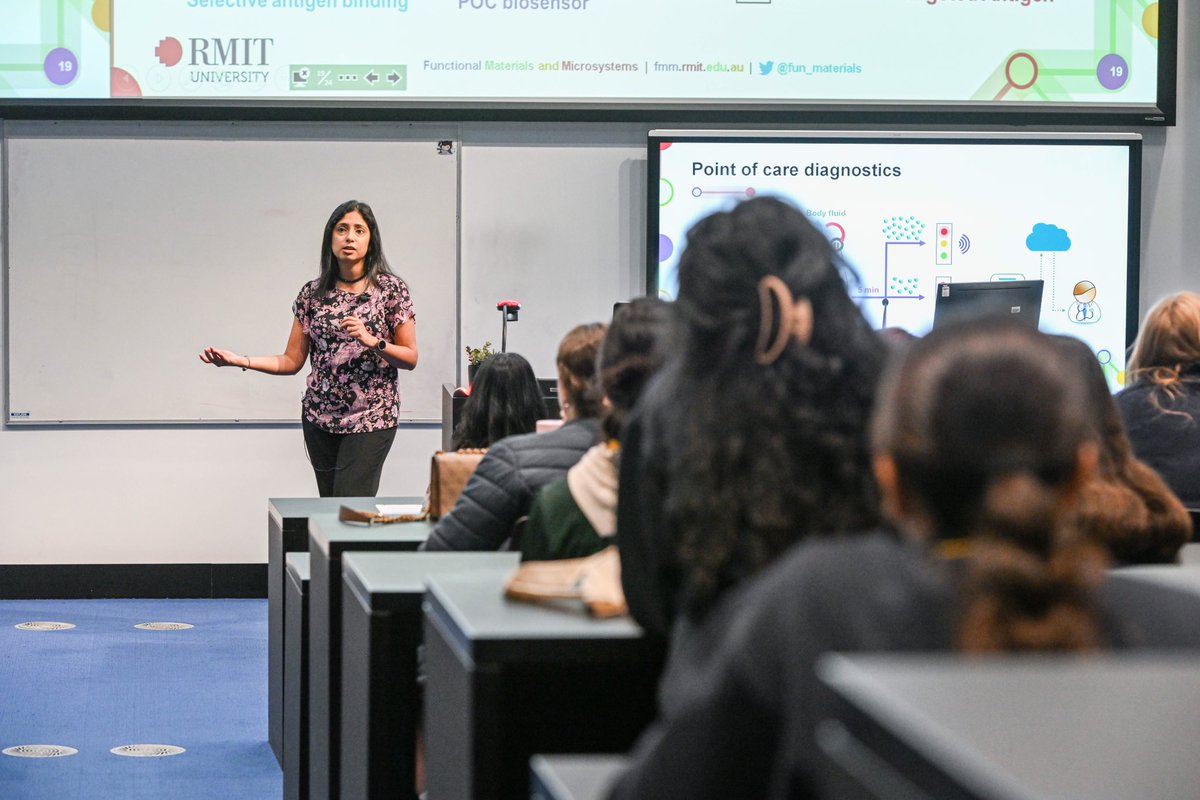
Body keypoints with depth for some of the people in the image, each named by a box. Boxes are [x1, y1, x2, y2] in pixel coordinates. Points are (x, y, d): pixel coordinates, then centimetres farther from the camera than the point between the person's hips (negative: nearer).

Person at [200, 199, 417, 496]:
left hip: (371, 419, -4)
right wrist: (239, 360, -5)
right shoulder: (313, 293, 6)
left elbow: (410, 358, -2)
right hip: (319, 417, 4)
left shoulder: (391, 289, -2)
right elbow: (292, 361, 7)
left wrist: (372, 342, -19)